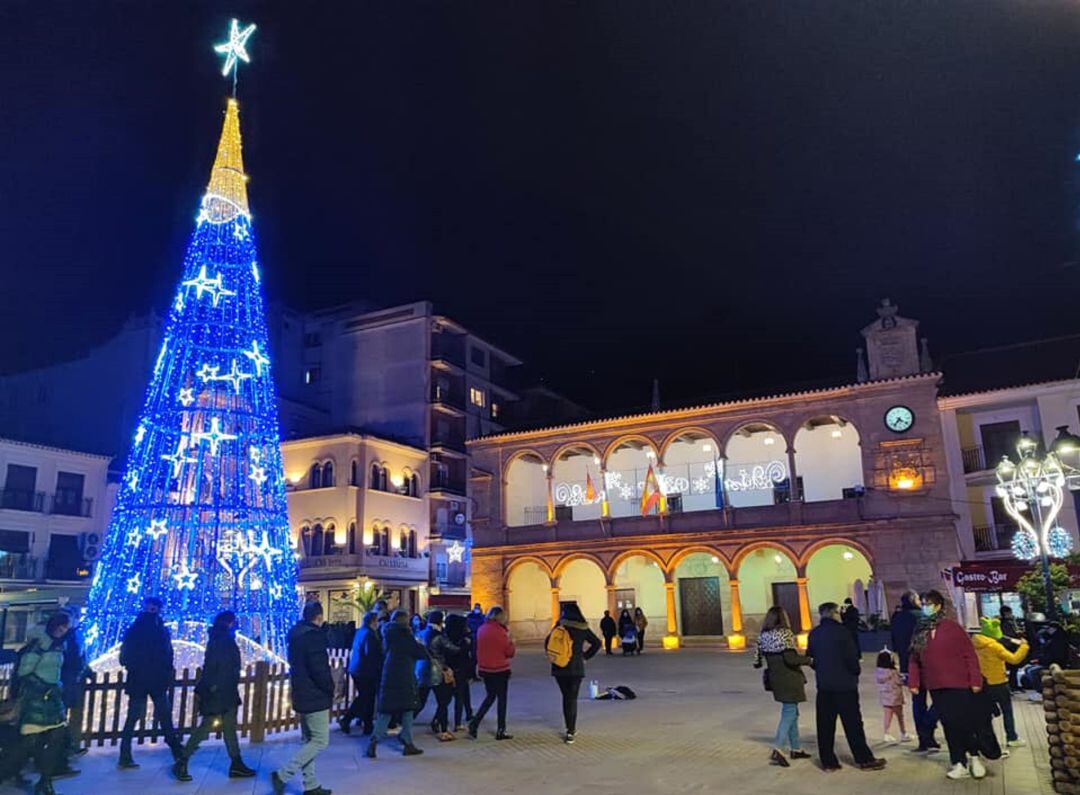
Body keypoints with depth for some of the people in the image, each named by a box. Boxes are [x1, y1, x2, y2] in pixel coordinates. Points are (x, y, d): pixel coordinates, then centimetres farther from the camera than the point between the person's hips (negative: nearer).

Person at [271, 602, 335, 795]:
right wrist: (330, 689, -7)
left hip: (302, 696, 10)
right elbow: (320, 669, -24)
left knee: (308, 741, 16)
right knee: (320, 741, -3)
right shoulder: (314, 636, -19)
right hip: (316, 697, -9)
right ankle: (282, 775, -7)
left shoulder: (296, 635, 9)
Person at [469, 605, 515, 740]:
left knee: (490, 696, 21)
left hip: (485, 669, 6)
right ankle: (501, 731, 14)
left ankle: (474, 723, 9)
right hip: (500, 670, -6)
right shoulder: (500, 631, -17)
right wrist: (511, 642, 4)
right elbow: (510, 652, -11)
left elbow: (478, 649, 9)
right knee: (502, 699, 8)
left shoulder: (481, 629, 1)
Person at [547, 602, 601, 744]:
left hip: (560, 667, 0)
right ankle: (570, 732, -6)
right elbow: (597, 643, 0)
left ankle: (570, 728, 18)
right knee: (572, 698, 3)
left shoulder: (560, 626, -5)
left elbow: (547, 643, -7)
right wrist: (585, 656, 5)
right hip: (576, 668, 0)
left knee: (566, 696, 16)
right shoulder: (583, 628, -2)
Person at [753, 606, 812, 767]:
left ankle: (795, 748, 27)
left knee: (790, 712, 19)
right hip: (789, 679, -7)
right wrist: (808, 659, -12)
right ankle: (777, 750, -11)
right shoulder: (785, 634, -16)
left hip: (776, 679, 7)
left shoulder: (763, 636, 3)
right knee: (789, 713, -1)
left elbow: (758, 661, 5)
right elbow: (790, 658, -24)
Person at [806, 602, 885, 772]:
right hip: (844, 684, -5)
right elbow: (851, 657, -14)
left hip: (823, 685, 5)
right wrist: (856, 671, 5)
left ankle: (828, 761, 12)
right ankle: (864, 759, 13)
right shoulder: (841, 631, -13)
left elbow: (810, 657, 8)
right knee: (852, 723, 5)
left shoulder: (814, 634, 4)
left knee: (825, 724, 8)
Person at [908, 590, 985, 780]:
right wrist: (913, 682, 3)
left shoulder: (952, 627, -7)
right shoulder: (920, 631, 6)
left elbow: (970, 654, -6)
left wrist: (975, 680, -10)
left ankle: (973, 756, 25)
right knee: (949, 725, 6)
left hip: (959, 685, -4)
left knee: (967, 722, 2)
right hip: (936, 686, 4)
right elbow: (914, 659, 8)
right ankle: (959, 763, 16)